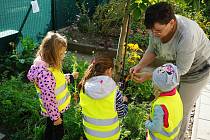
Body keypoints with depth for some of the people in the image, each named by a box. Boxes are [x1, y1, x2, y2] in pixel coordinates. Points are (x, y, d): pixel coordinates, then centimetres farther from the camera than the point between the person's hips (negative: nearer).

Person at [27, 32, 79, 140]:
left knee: (50, 129, 30)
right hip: (54, 110, -8)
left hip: (55, 108, 8)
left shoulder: (48, 65, -7)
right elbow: (49, 98, -30)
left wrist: (71, 77, 13)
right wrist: (56, 117, -19)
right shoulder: (45, 73, -37)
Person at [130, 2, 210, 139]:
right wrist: (140, 65, -26)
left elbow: (181, 70, -33)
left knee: (182, 110, 5)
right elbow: (152, 50, -9)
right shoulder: (157, 26, -24)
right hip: (173, 61, 6)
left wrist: (150, 75, -36)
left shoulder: (187, 36, -42)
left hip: (197, 70, -6)